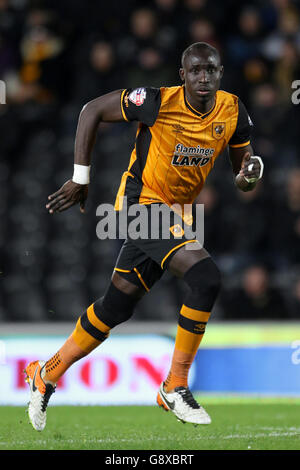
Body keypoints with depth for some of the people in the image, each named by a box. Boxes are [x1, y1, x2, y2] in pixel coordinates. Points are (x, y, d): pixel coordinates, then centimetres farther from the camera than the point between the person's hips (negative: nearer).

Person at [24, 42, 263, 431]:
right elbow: (92, 111, -10)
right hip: (143, 201, -7)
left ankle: (47, 374, 33)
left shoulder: (233, 113, -4)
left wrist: (249, 174, -18)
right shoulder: (159, 102, -19)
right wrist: (80, 178, -9)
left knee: (117, 307, 15)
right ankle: (175, 387, -12)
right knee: (205, 278, -24)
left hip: (175, 213, 7)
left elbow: (241, 173, 8)